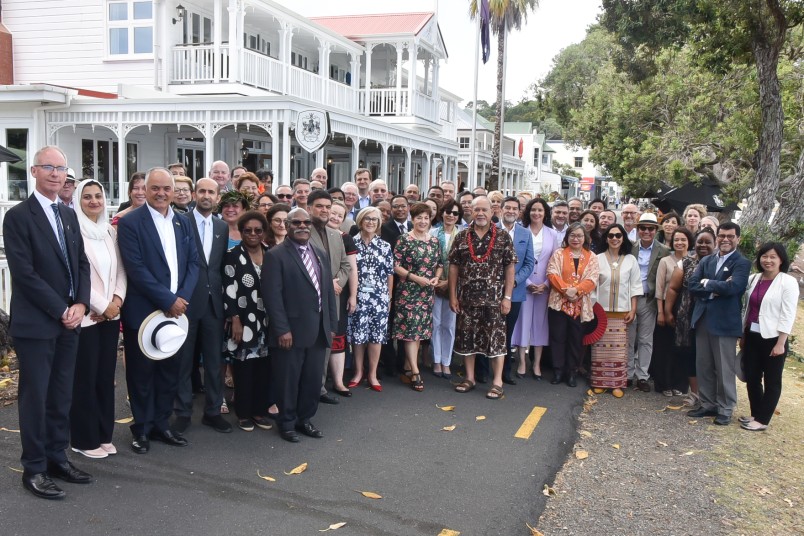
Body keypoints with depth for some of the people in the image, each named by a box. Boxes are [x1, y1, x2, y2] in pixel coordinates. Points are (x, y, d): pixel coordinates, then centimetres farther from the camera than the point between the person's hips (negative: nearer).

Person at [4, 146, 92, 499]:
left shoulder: (69, 215, 13)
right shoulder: (18, 216, -9)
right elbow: (24, 272, -15)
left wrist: (80, 305, -4)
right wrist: (61, 310, -14)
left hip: (69, 319, 6)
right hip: (35, 322, -6)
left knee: (62, 394, 12)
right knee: (35, 396, 2)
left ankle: (57, 457, 23)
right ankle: (34, 469, 13)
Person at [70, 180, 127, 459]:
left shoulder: (110, 231, 10)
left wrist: (117, 299, -5)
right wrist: (102, 306, -12)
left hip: (111, 314, 6)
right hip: (85, 315, -6)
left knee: (106, 375, 11)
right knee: (85, 377, 2)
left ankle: (103, 435, 22)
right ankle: (84, 439, 15)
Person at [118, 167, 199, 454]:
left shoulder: (183, 223, 10)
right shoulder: (130, 223, -8)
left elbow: (193, 263, 7)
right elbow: (136, 268, -15)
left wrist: (182, 298, -8)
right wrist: (168, 300, -17)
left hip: (176, 309, 5)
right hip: (143, 311, -5)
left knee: (170, 371, 12)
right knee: (142, 372, 6)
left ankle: (161, 424, 26)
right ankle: (142, 428, 20)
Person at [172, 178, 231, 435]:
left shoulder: (222, 227, 11)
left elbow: (222, 265, 13)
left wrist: (224, 295, 6)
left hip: (214, 302, 4)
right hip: (186, 300, -4)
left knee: (214, 360, 9)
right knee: (184, 360, 7)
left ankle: (213, 411, 20)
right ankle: (182, 411, 19)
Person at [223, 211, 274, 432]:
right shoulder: (233, 255, -5)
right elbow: (228, 291, -9)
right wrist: (235, 320, -13)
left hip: (267, 321, 4)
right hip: (244, 321, -4)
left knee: (264, 368, 8)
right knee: (243, 368, 2)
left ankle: (260, 410, 20)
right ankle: (243, 413, 14)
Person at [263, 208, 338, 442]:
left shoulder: (320, 254, 15)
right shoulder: (276, 255, -7)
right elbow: (272, 295, -14)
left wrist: (331, 325, 10)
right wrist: (282, 329, -18)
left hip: (318, 331, 6)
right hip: (291, 331, -6)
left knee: (313, 380, 13)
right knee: (288, 381, 5)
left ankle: (304, 419, 29)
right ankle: (287, 423, 22)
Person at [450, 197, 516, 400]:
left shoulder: (503, 237, 0)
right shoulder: (461, 237, 5)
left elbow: (510, 267, -1)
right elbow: (454, 267, 7)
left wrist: (507, 297, -6)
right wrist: (453, 296, 2)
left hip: (494, 298, -2)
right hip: (467, 298, 3)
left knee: (496, 339, 0)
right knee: (466, 337, 9)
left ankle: (497, 382, 9)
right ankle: (469, 378, 23)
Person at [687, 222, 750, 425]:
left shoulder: (742, 263, -4)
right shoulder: (706, 261, 12)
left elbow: (732, 287, -20)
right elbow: (693, 285, 0)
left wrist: (707, 283, -8)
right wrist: (716, 288, -14)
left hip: (725, 322, -5)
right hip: (703, 320, 5)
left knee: (724, 369, 3)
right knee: (703, 366, 11)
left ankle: (725, 409, 16)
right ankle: (708, 405, 24)